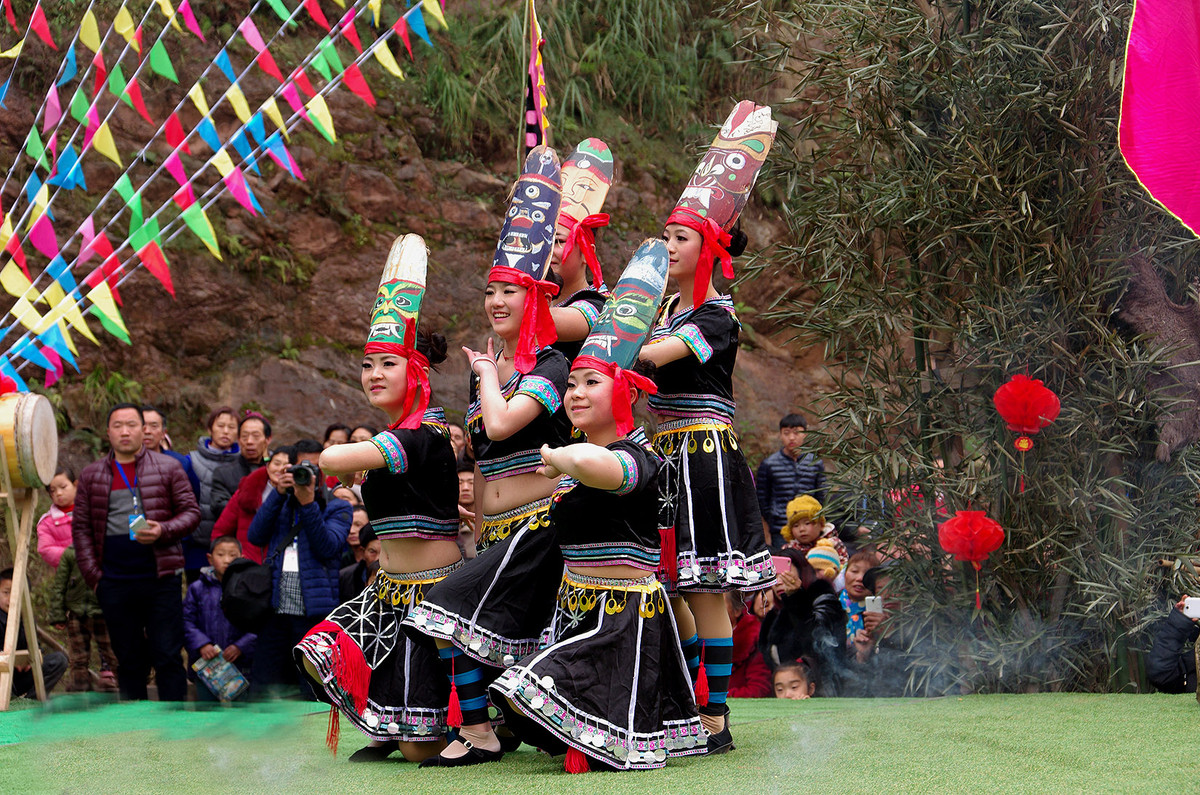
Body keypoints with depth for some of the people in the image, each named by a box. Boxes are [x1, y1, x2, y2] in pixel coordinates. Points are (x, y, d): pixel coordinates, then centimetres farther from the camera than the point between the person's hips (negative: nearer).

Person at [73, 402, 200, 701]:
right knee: (128, 661, 8)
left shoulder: (168, 468, 6)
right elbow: (80, 527, 11)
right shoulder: (91, 475, 10)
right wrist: (92, 575, 1)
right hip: (114, 584, 2)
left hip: (161, 578, -2)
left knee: (167, 656, -4)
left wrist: (163, 531, -15)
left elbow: (191, 512, 5)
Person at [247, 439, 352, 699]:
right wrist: (278, 493, -6)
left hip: (315, 611, -3)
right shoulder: (281, 503, 19)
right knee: (262, 687, 3)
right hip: (277, 608, 3)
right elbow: (255, 536, 1)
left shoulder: (337, 508, 8)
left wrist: (308, 504, -16)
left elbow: (328, 546, -10)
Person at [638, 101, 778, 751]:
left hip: (704, 453, -8)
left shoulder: (717, 317, -9)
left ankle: (716, 721, -2)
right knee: (668, 592, 8)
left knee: (705, 593, -6)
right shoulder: (669, 308, 17)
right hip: (666, 454, 8)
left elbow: (654, 354, -21)